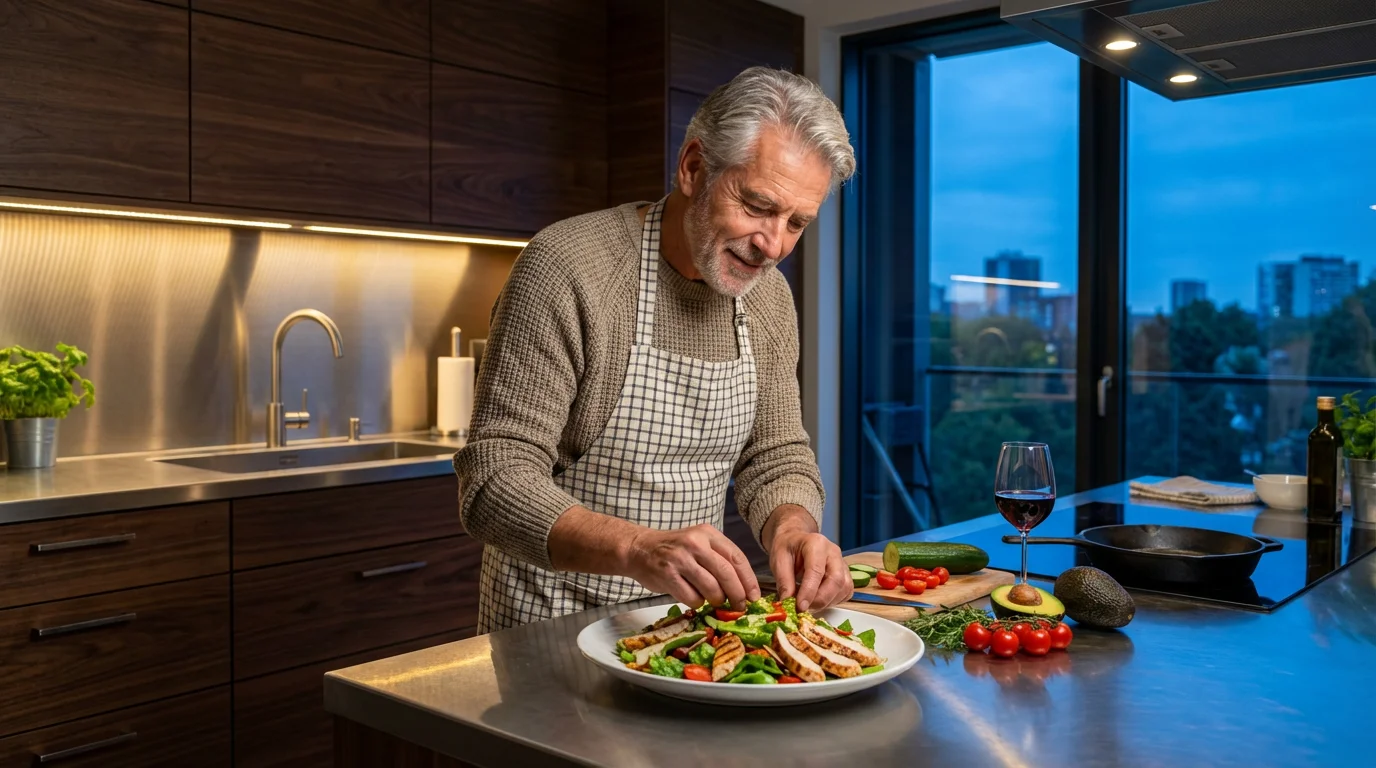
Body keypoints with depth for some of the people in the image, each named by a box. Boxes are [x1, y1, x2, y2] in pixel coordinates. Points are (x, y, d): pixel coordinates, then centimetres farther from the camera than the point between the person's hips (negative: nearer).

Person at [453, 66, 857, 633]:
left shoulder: (769, 297, 3)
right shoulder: (565, 266, -18)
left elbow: (777, 459, 8)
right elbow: (494, 481, -21)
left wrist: (792, 530, -15)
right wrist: (636, 548, -38)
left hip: (689, 621, 5)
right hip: (552, 629, -4)